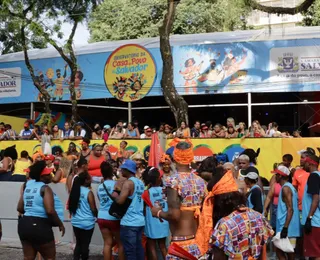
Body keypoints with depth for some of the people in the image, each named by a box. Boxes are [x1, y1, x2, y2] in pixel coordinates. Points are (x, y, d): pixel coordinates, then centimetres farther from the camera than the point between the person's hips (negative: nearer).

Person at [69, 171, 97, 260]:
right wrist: (96, 215, 9)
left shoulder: (74, 191, 2)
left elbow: (70, 206, 10)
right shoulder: (89, 192, -15)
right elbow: (93, 209, -11)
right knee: (85, 244, 6)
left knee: (78, 243, 15)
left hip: (76, 222, 5)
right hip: (87, 223, -5)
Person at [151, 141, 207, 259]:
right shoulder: (200, 181, 5)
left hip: (181, 242, -6)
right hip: (198, 240, 7)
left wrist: (158, 212, -3)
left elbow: (174, 214, -22)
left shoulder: (172, 180, -14)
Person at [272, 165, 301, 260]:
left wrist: (285, 227, -24)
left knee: (280, 250, -6)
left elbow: (290, 209, -20)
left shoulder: (285, 188, -13)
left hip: (287, 226, -9)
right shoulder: (290, 187, 16)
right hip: (291, 226, 9)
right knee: (289, 250, 11)